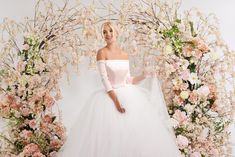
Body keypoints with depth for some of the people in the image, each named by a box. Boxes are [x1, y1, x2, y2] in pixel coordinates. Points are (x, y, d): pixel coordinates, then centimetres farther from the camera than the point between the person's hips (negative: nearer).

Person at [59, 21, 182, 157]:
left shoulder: (125, 55, 8)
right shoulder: (102, 53, -8)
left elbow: (128, 80, 12)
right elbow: (105, 80, -15)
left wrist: (144, 76, -2)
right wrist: (116, 101, -21)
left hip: (129, 95, 5)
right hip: (110, 96, -5)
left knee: (139, 131, 5)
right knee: (112, 134, -6)